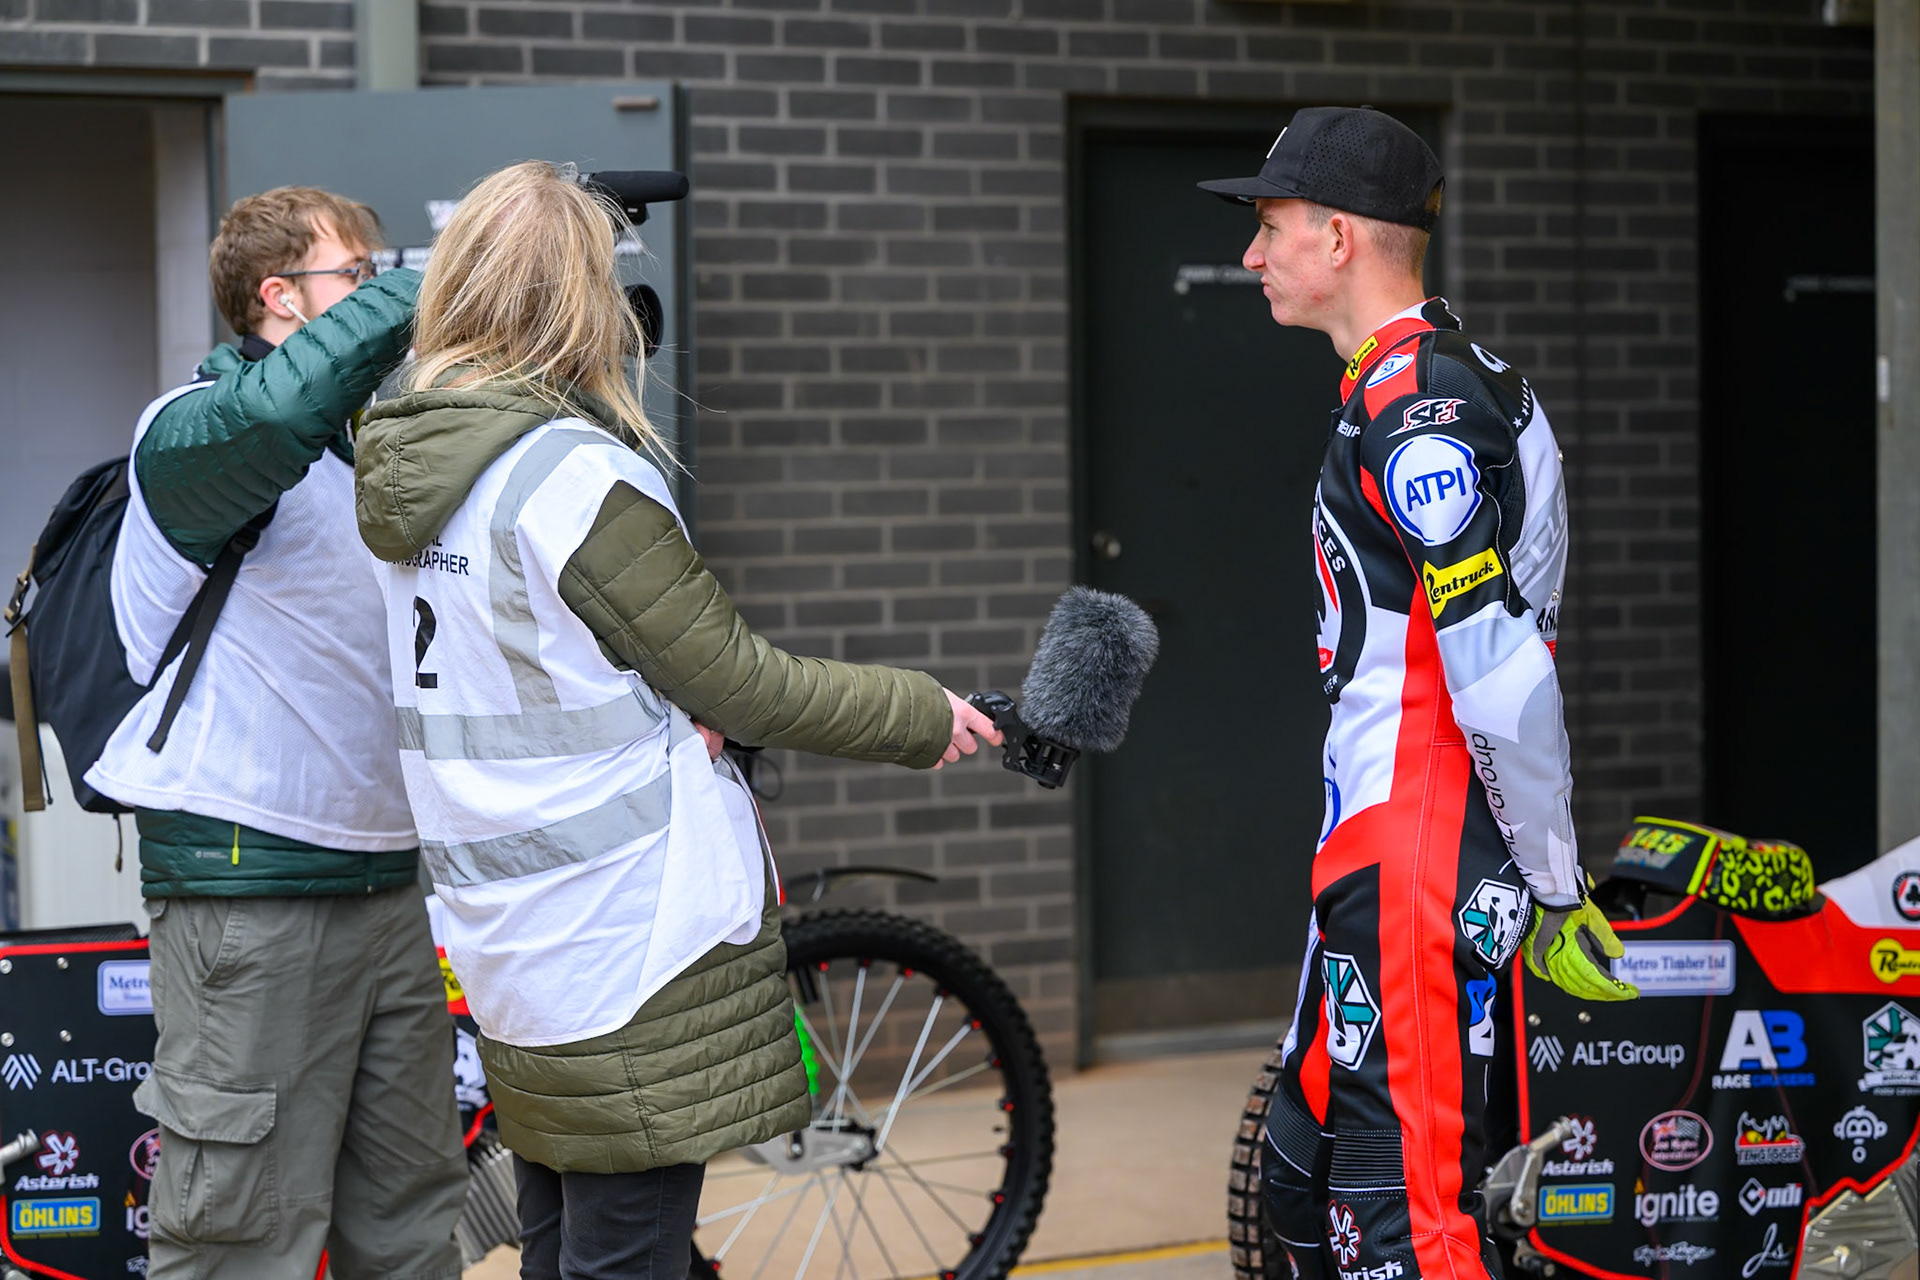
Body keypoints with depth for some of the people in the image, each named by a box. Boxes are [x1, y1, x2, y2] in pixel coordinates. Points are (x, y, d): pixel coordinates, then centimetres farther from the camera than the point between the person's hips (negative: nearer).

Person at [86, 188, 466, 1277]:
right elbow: (281, 405, -35)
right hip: (251, 890, -8)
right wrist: (434, 280, -28)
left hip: (391, 886, 8)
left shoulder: (370, 454, 18)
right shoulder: (194, 433, -10)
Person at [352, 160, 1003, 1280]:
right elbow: (739, 682, -13)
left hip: (506, 940, 9)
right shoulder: (576, 475, -18)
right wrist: (926, 715, -2)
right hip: (631, 943, -9)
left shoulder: (411, 465, 7)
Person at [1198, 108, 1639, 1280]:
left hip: (1420, 873, -11)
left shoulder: (1414, 408, -16)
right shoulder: (1442, 383, 18)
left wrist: (1554, 889, -16)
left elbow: (1502, 677, -22)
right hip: (1382, 855, 11)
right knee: (1307, 1182, 17)